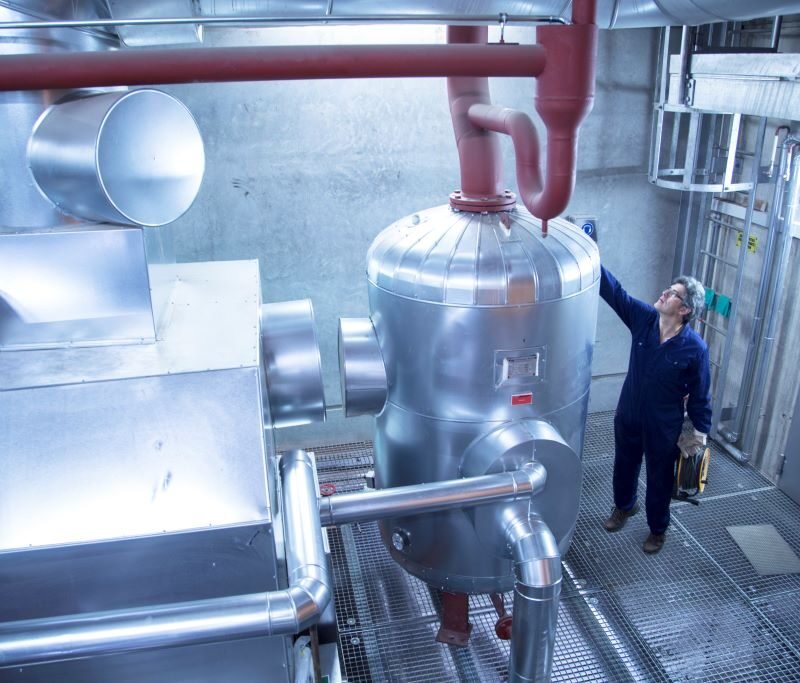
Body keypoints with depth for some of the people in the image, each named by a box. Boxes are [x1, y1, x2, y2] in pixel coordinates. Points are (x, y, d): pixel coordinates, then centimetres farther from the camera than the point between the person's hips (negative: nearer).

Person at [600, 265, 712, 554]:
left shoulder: (695, 348, -22)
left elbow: (700, 394, -12)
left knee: (659, 479, 16)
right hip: (628, 416, 4)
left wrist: (700, 431, -4)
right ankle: (624, 506, 54)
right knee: (624, 466, 25)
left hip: (664, 426, -4)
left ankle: (658, 529, 40)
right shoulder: (643, 318, -13)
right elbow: (613, 290, -18)